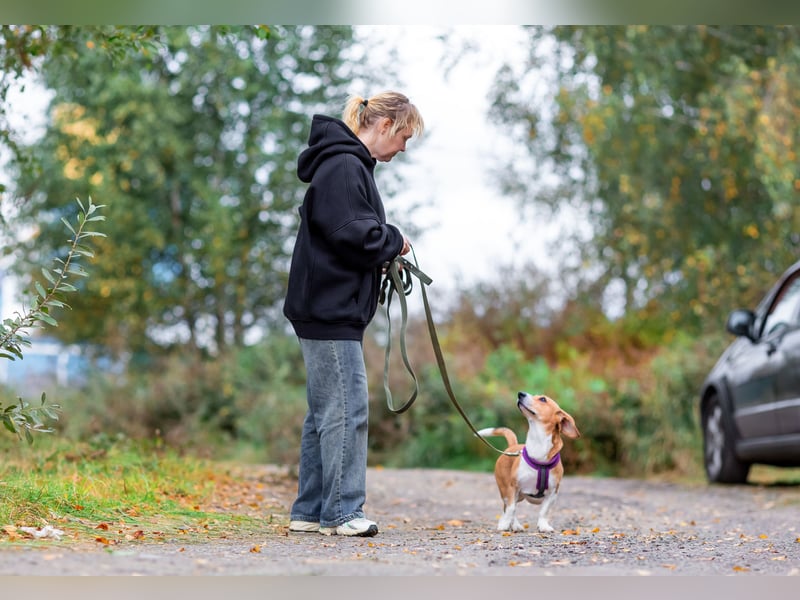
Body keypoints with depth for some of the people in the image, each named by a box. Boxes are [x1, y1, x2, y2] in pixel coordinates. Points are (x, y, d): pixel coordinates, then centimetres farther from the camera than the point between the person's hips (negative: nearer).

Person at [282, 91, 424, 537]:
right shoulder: (343, 166, -14)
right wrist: (393, 241, -7)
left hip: (335, 310, 11)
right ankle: (342, 512, -5)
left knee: (326, 411, 12)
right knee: (348, 408, -9)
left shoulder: (354, 165, 19)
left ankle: (310, 511, 16)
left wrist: (385, 254, 8)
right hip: (330, 310, -11)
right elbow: (351, 233, -23)